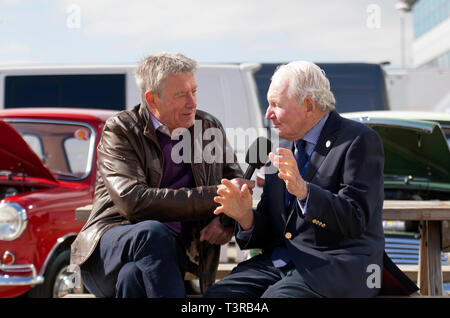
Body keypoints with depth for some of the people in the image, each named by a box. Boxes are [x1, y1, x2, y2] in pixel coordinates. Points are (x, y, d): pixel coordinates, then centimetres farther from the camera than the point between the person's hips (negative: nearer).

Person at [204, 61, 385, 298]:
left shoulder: (359, 141, -5)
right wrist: (245, 216, -7)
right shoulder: (284, 148, 16)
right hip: (279, 260, 6)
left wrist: (303, 189, -29)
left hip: (336, 267, -6)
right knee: (216, 295, -17)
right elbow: (268, 232, 16)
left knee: (276, 297, -33)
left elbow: (356, 221, -16)